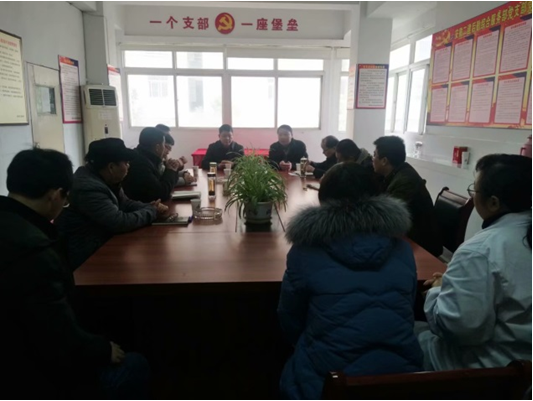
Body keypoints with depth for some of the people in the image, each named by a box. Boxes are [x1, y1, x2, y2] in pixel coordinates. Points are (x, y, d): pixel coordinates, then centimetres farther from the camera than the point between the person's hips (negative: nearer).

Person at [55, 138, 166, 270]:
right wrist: (152, 211, -16)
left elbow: (124, 203, 9)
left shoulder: (106, 179, 2)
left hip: (99, 244, 9)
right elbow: (120, 222, -30)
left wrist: (150, 206, -9)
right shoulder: (89, 188, -28)